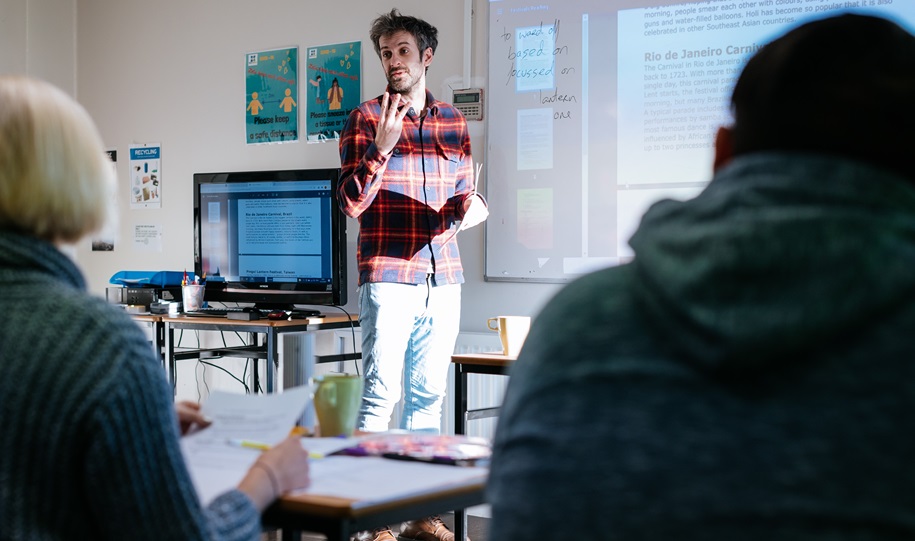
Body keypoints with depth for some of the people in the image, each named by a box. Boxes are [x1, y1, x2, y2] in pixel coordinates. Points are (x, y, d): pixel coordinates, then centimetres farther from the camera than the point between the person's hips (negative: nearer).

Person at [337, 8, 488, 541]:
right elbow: (351, 202, -7)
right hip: (388, 277, -4)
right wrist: (381, 148, -20)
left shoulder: (454, 122, 13)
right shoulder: (366, 119, 0)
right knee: (381, 393, -8)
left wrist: (473, 205, -4)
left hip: (443, 278, 5)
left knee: (429, 394, 9)